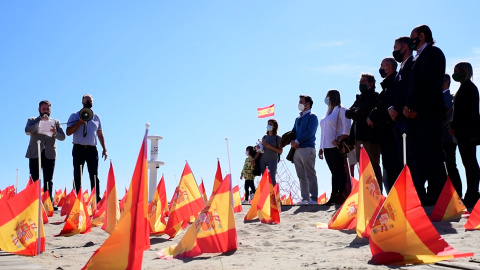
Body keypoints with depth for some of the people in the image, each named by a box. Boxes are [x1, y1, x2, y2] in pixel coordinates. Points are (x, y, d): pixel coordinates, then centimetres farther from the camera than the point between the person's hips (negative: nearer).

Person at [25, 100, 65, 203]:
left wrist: (55, 133, -14)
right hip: (34, 154, -1)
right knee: (34, 180, -5)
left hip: (49, 154, 1)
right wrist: (40, 122, -14)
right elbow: (27, 131, -6)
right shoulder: (32, 120, 15)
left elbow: (62, 137, 7)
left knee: (48, 180, -1)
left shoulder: (55, 122, 18)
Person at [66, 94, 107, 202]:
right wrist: (80, 122, -11)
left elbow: (100, 134, 18)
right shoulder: (75, 116, 7)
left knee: (94, 176, 0)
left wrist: (104, 149, 11)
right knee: (77, 176, 0)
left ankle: (97, 200, 0)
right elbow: (68, 132, -2)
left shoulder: (96, 117, 15)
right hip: (79, 149, -2)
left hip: (92, 149, 2)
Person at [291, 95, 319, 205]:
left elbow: (310, 132, -12)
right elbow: (293, 132, 19)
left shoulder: (312, 116, -1)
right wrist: (292, 141, -2)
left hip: (307, 148, -7)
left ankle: (313, 198, -5)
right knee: (301, 176, 7)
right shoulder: (298, 118, 22)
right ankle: (305, 198, 10)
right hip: (297, 149, 8)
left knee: (310, 175, -7)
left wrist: (297, 141, -13)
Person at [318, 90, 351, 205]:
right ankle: (334, 196, 7)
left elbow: (347, 128, -11)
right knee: (334, 172, 7)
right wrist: (321, 148, 17)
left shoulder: (341, 110, -2)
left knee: (340, 171, -6)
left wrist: (339, 140, -21)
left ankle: (341, 196, -7)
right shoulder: (328, 112, 22)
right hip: (327, 147, 8)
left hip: (336, 147, -8)